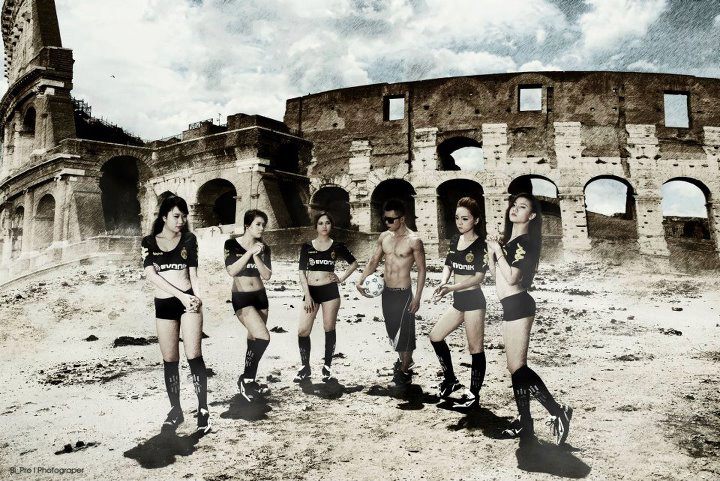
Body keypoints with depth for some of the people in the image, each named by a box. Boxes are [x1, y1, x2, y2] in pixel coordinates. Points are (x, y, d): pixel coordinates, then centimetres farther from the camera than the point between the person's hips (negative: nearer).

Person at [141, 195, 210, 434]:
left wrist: (197, 296, -14)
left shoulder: (188, 239, 5)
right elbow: (151, 275, -8)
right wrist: (181, 295, -17)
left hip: (188, 301, -1)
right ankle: (175, 410, 20)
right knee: (169, 360, 8)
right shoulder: (149, 242, 4)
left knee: (194, 356, -7)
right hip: (163, 304, 1)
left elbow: (193, 273, 5)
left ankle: (203, 410, 0)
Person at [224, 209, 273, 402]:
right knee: (263, 337, -19)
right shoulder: (232, 244, -7)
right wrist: (250, 252, -19)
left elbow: (267, 275, -4)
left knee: (254, 339, 11)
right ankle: (246, 379, -2)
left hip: (260, 296, 5)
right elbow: (231, 271, -17)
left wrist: (256, 256, -16)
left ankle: (249, 381, 26)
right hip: (241, 298, -5)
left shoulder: (264, 248, 4)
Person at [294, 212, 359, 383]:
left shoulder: (337, 246, 3)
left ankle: (327, 366, 17)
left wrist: (342, 278, 3)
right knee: (303, 331, -5)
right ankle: (305, 367, 11)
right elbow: (302, 273, 1)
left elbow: (354, 263, 15)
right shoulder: (307, 247, 4)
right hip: (311, 291, 1)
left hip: (330, 290, -1)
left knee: (329, 329, 4)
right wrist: (307, 296, -7)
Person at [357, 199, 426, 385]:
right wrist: (361, 280, -4)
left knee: (404, 331, 2)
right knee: (392, 329, 17)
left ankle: (404, 370, 19)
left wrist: (417, 297, -14)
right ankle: (405, 359, 39)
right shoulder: (384, 237, 4)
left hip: (403, 293, -6)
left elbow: (421, 269, -10)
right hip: (387, 291, 6)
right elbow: (374, 261, 10)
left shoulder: (413, 240, -14)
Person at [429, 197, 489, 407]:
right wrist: (443, 283, -9)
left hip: (473, 300, -8)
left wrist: (451, 288, -26)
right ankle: (450, 380, 27)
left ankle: (474, 395, 13)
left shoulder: (480, 246, -12)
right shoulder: (455, 241, 8)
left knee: (475, 348, 1)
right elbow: (447, 266, 13)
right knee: (435, 337, 11)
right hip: (458, 301, 8)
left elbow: (479, 278, -17)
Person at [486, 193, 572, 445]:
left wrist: (499, 250, -12)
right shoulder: (508, 239, 16)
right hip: (510, 306, 9)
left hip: (518, 305, -9)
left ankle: (557, 412, -1)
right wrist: (491, 251, 6)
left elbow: (512, 278, -19)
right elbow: (496, 275, 18)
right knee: (516, 367, 11)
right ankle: (524, 423, 18)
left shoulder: (525, 242, -11)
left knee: (516, 367, -11)